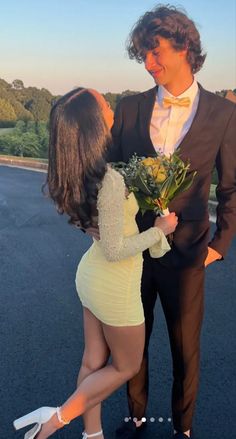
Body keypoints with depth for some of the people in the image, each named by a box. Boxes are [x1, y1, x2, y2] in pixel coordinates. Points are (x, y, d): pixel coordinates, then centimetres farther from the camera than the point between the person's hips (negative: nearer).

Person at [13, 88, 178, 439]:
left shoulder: (76, 174, -5)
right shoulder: (110, 180, -30)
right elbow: (115, 250, -24)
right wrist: (159, 229, -12)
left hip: (90, 274, 7)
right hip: (114, 286, -7)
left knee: (94, 362, 22)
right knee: (125, 367, 18)